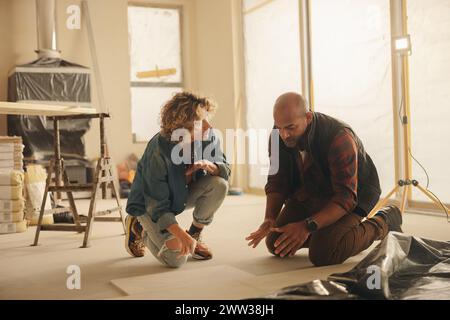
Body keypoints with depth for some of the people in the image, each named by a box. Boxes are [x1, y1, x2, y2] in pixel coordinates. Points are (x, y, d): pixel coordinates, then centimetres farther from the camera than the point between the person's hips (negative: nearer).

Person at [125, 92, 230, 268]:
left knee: (219, 184, -24)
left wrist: (209, 166, -31)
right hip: (150, 203, -5)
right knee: (177, 257, -22)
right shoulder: (157, 152, -34)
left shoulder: (208, 138, -20)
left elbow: (225, 170, -7)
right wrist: (181, 235, -41)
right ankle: (139, 228, 9)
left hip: (184, 195, 5)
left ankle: (195, 235, 0)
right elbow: (158, 207, -29)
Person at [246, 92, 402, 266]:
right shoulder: (279, 135, -16)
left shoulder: (339, 138, -35)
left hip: (354, 194, -6)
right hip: (311, 190, 6)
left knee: (322, 254, -25)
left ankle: (383, 223, -1)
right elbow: (277, 183, -9)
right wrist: (269, 219, -27)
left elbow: (345, 198, -36)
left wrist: (307, 226, -47)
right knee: (275, 244, 0)